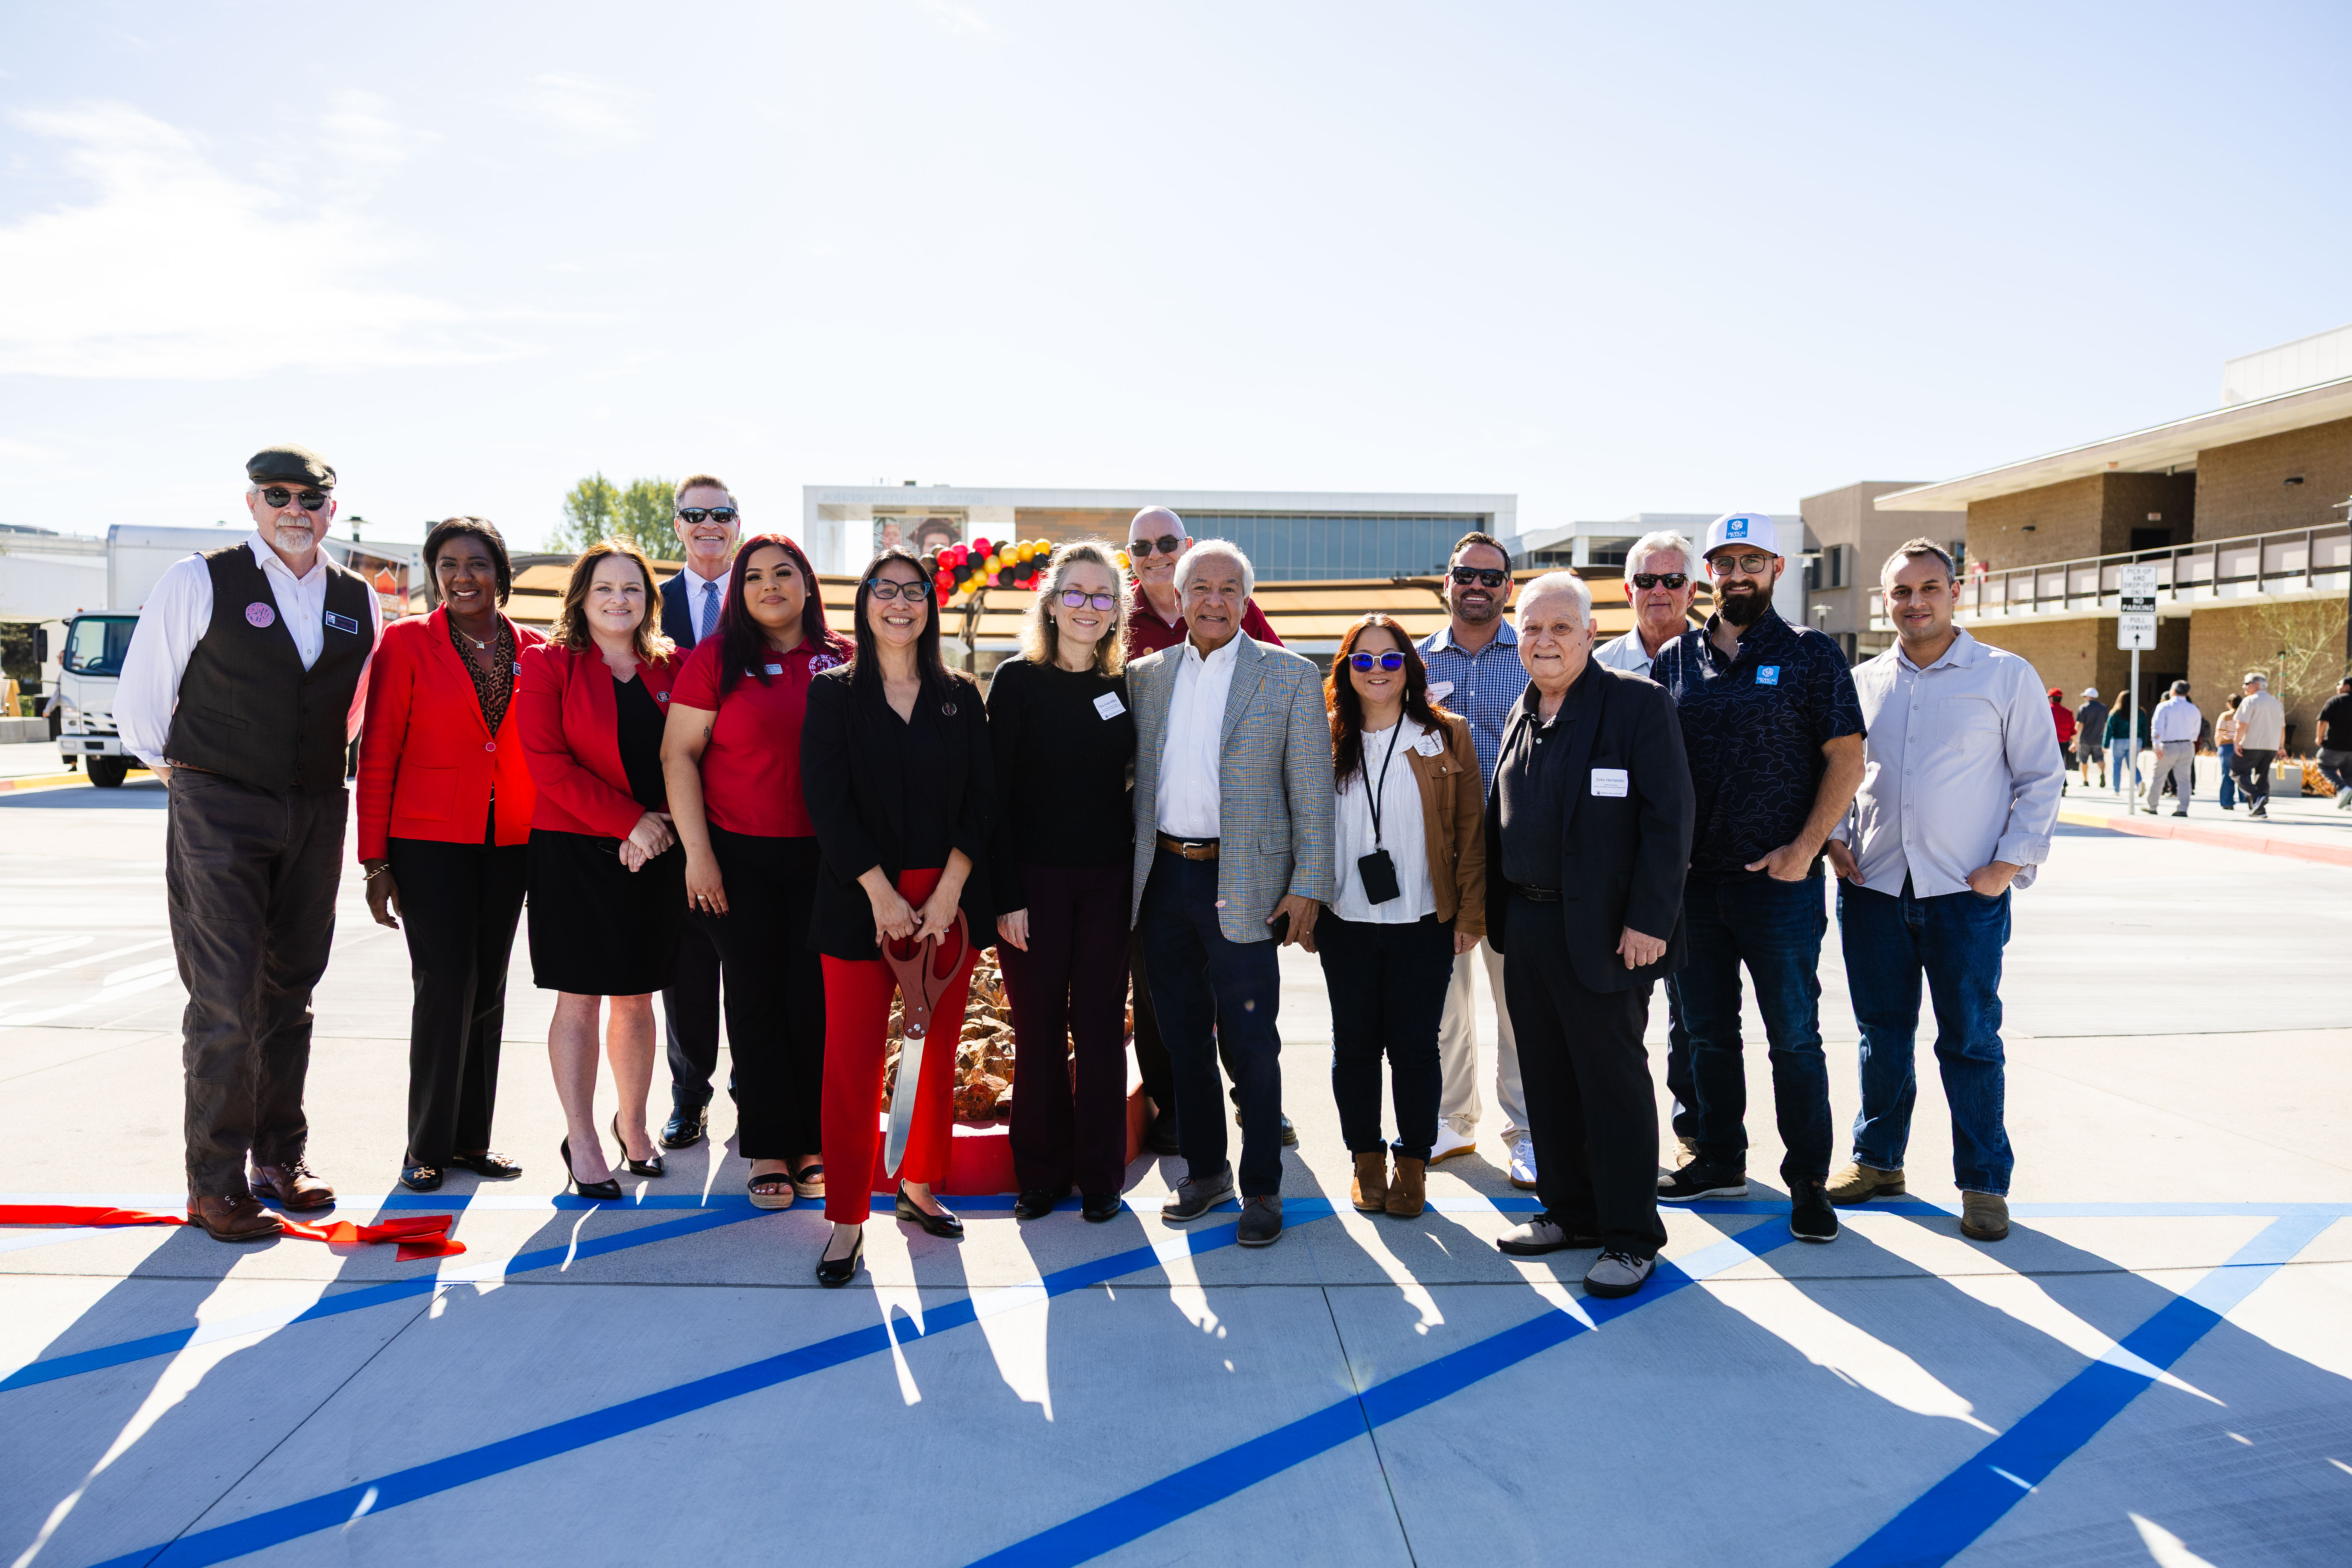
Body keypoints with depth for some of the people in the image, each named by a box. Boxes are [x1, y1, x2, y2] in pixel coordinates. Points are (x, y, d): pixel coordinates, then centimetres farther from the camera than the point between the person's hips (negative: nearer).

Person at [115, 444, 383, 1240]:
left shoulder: (361, 604, 7)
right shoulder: (198, 582, -5)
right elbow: (140, 693, 3)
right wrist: (174, 767, 9)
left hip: (316, 816, 4)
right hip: (218, 813, -4)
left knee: (290, 992, 13)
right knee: (226, 999, -7)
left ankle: (281, 1158, 25)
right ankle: (215, 1183, 4)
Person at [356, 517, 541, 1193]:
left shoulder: (533, 649, 7)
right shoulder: (407, 642, -3)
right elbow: (377, 756, -3)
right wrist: (375, 861, -7)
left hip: (509, 844, 4)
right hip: (429, 839, -4)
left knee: (488, 989, 9)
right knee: (445, 987, -6)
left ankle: (471, 1137, 20)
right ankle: (426, 1147, 8)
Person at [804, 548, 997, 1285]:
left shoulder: (961, 697, 10)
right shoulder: (834, 694, 4)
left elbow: (982, 800, 3)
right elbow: (828, 802, -5)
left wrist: (949, 892, -9)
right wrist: (882, 893, -12)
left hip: (950, 900, 2)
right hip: (860, 902, -2)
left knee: (939, 1052, 8)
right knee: (853, 1059, -3)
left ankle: (919, 1185, 25)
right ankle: (847, 1218, 7)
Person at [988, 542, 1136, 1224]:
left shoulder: (1126, 687, 8)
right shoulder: (1018, 681, -3)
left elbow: (1135, 786, 12)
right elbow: (995, 793, -6)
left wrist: (1137, 878, 2)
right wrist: (1007, 896, -11)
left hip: (1108, 881, 3)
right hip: (1035, 879, -3)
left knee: (1101, 1027, 6)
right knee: (1039, 1029, 5)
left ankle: (1100, 1174, 19)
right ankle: (1042, 1173, 20)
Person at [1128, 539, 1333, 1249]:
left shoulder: (1290, 676, 0)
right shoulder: (1145, 676, 10)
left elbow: (1312, 790, -2)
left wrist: (1307, 887, -8)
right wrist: (1130, 872, 7)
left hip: (1241, 883, -4)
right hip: (1163, 877, 4)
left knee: (1250, 1046, 0)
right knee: (1182, 1037, 13)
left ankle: (1261, 1189, 14)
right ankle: (1204, 1170, 28)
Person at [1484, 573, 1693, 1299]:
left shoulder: (1638, 703, -9)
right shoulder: (1524, 714, 13)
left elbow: (1669, 817, -13)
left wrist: (1648, 920, -18)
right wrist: (1494, 907, 11)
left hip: (1604, 931, -7)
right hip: (1526, 925, 7)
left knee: (1613, 1080, 2)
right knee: (1547, 1076, 14)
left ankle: (1631, 1237, 15)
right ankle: (1570, 1211, 29)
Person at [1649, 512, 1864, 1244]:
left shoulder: (1812, 655, 0)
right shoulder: (1675, 660, 9)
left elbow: (1846, 758, -4)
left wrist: (1804, 848, -12)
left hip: (1780, 881, -4)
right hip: (1692, 880, 4)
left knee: (1794, 1037, 2)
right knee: (1707, 1032, 13)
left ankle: (1808, 1181, 14)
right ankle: (1720, 1160, 28)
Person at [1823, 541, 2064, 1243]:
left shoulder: (2006, 676, 0)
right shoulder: (1862, 683, 8)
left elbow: (2042, 777, 1)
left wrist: (2010, 864, -7)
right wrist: (1835, 840, 3)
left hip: (1966, 893, -3)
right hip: (1873, 888, 3)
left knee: (1970, 1040, 2)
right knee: (1882, 1032, 12)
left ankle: (1984, 1184, 15)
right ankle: (1878, 1159, 26)